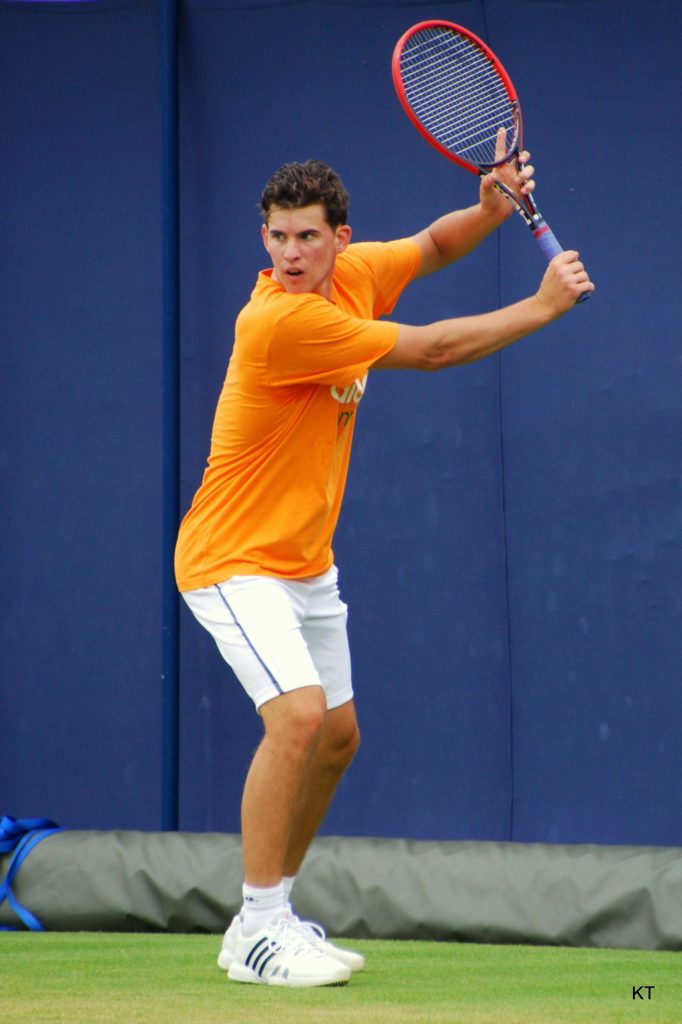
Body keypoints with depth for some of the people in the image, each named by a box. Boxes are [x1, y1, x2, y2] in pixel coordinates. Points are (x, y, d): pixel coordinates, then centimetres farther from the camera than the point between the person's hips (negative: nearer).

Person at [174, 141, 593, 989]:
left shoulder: (352, 273, -3)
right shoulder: (278, 322, -27)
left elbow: (434, 246, 16)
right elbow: (429, 351, -22)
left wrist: (492, 208, -7)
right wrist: (544, 305, -14)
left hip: (307, 562, 9)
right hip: (236, 560, -9)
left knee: (337, 737, 14)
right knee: (297, 715, -25)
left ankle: (271, 912, 28)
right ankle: (259, 934, -18)